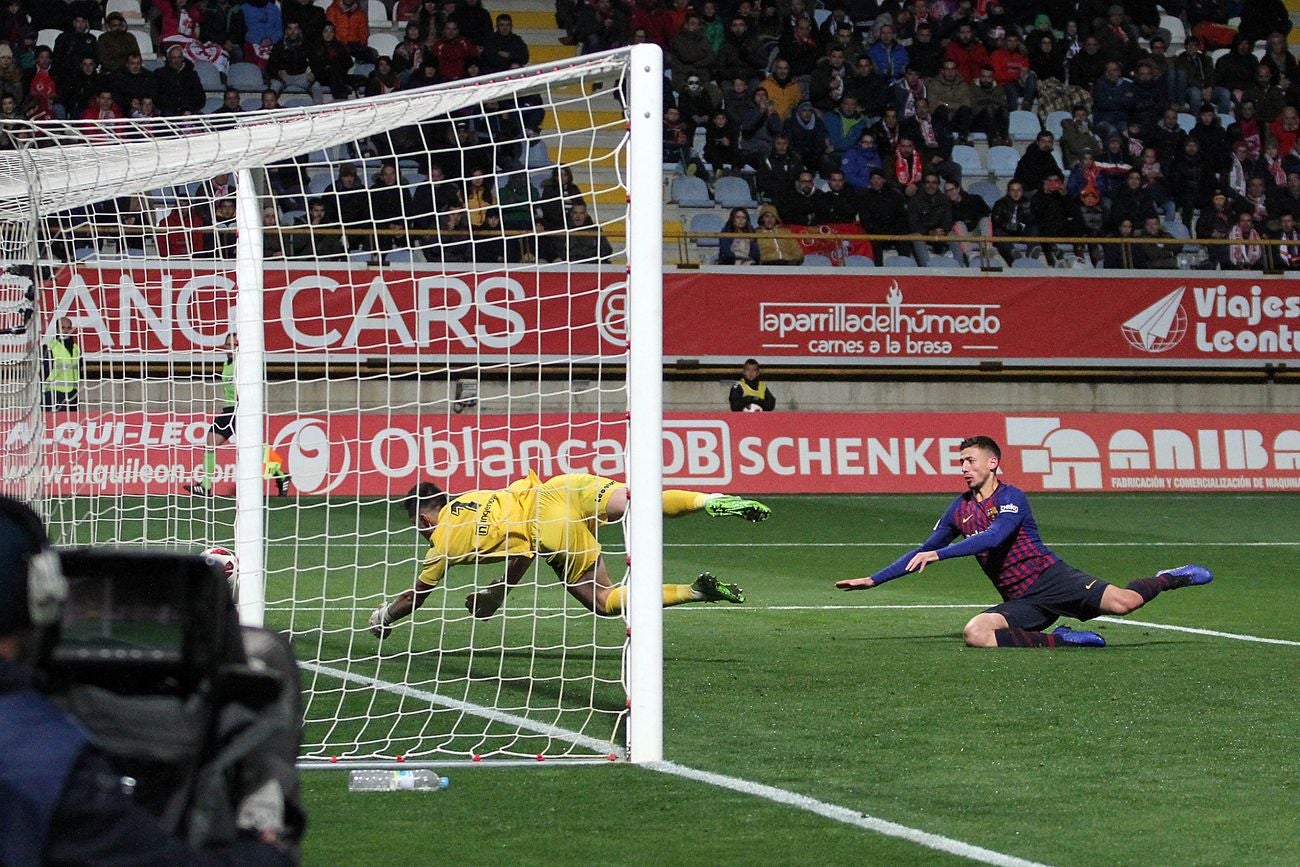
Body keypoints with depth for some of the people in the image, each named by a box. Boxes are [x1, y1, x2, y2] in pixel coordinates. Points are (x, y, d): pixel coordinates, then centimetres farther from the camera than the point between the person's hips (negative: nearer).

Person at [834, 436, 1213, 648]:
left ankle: (1167, 579, 11)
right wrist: (873, 580, 16)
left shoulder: (1011, 498, -6)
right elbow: (923, 551, 21)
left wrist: (939, 554, -29)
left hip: (1051, 578, -5)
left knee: (1123, 602, -24)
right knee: (975, 633, -26)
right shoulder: (960, 509, 14)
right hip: (1021, 602, 5)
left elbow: (994, 537, -23)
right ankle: (1060, 640, -17)